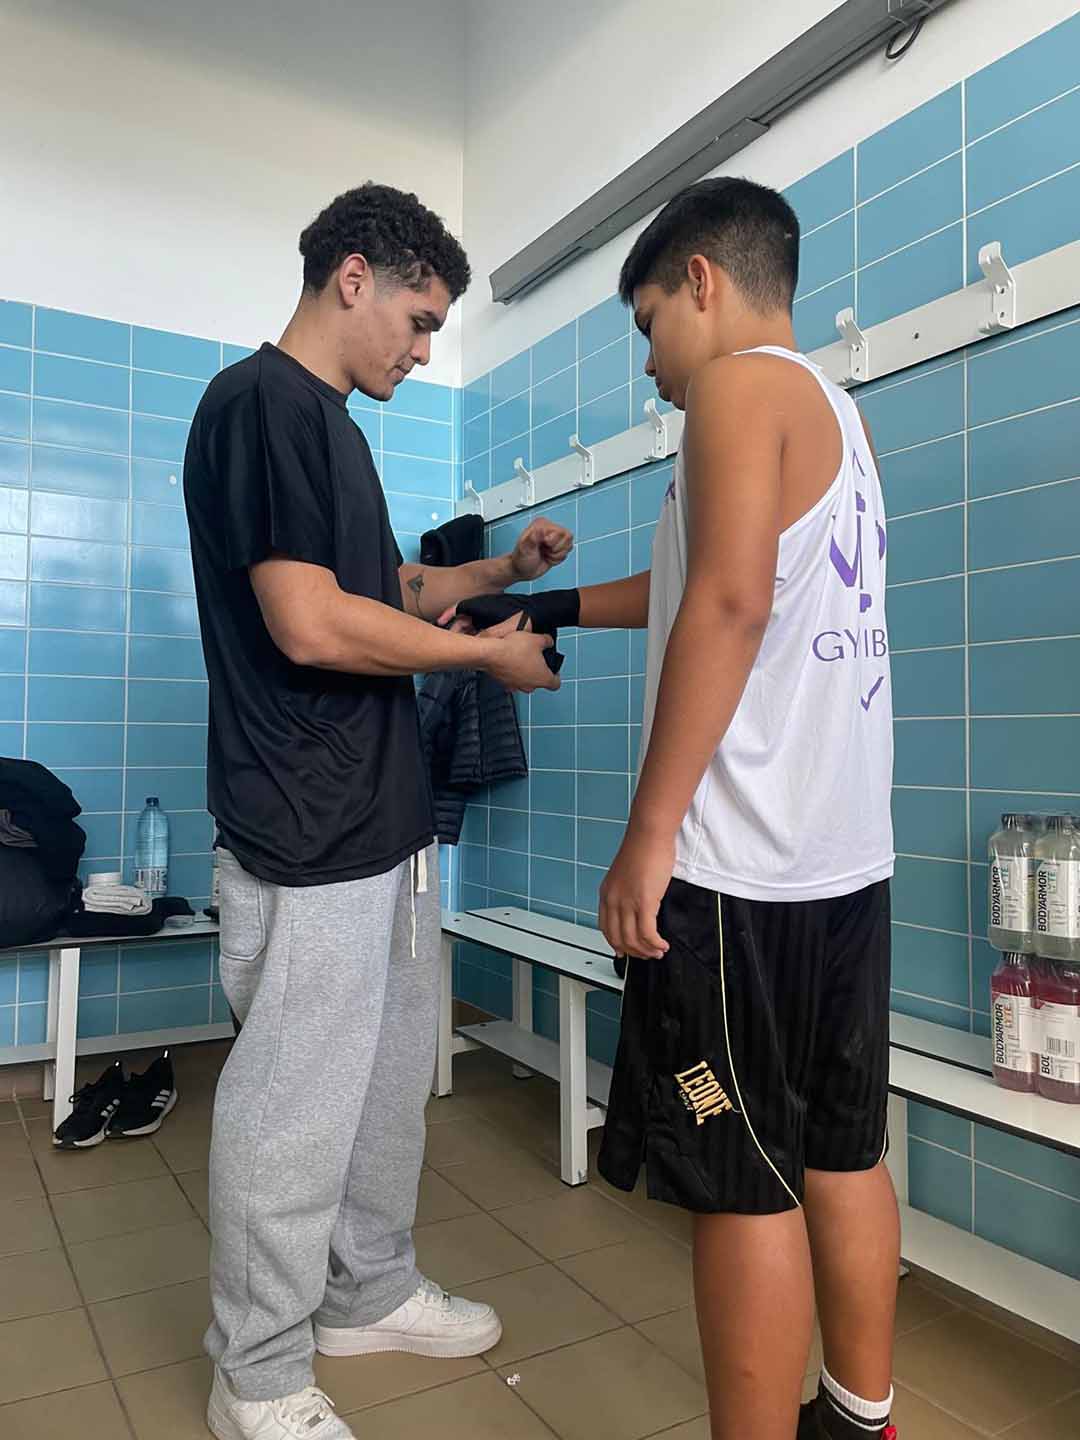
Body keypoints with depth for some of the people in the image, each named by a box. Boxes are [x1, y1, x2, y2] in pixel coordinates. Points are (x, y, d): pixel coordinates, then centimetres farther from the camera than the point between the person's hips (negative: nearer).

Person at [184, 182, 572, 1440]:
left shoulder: (327, 421, 18)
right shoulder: (261, 401, -12)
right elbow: (310, 624, -22)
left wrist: (501, 571, 13)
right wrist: (487, 654, -10)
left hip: (383, 819, 10)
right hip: (310, 840, -10)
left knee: (388, 1078, 20)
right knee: (292, 1110, 4)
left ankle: (369, 1294, 39)